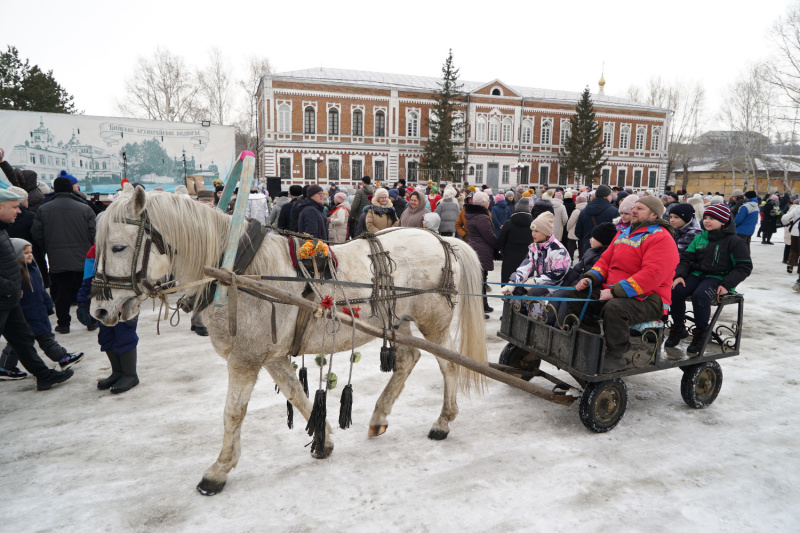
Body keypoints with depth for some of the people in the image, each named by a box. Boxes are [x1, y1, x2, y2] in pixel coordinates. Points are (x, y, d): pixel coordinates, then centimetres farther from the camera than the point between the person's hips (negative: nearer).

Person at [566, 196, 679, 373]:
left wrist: (616, 291, -27)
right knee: (576, 297, -1)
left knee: (615, 308, -38)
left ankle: (616, 356, -17)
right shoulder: (624, 234, 18)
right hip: (613, 292, 9)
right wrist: (590, 277, -1)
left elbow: (652, 274, -23)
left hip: (647, 300, -9)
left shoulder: (661, 238, -11)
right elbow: (606, 259, 20)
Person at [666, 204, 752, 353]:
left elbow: (744, 267, -3)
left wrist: (727, 285, -16)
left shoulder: (734, 242, -1)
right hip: (696, 274, 5)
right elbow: (686, 258, 13)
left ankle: (701, 332, -14)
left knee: (700, 295, -35)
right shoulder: (699, 239, 13)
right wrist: (680, 275, -7)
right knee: (675, 290, -24)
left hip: (718, 278, -5)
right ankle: (678, 328, -5)